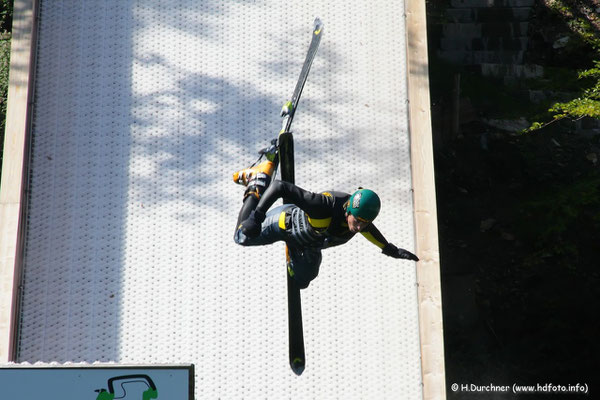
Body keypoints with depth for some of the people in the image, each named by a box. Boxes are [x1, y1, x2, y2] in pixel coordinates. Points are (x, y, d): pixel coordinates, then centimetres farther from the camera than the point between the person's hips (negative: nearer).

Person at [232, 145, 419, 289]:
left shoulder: (361, 215, -29)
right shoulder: (326, 205, -49)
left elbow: (370, 230, 0)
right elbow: (280, 186, -49)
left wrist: (391, 250, 13)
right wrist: (257, 215, -59)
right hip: (286, 221, -6)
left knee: (301, 282, 24)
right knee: (242, 237, 17)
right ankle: (257, 179, 25)